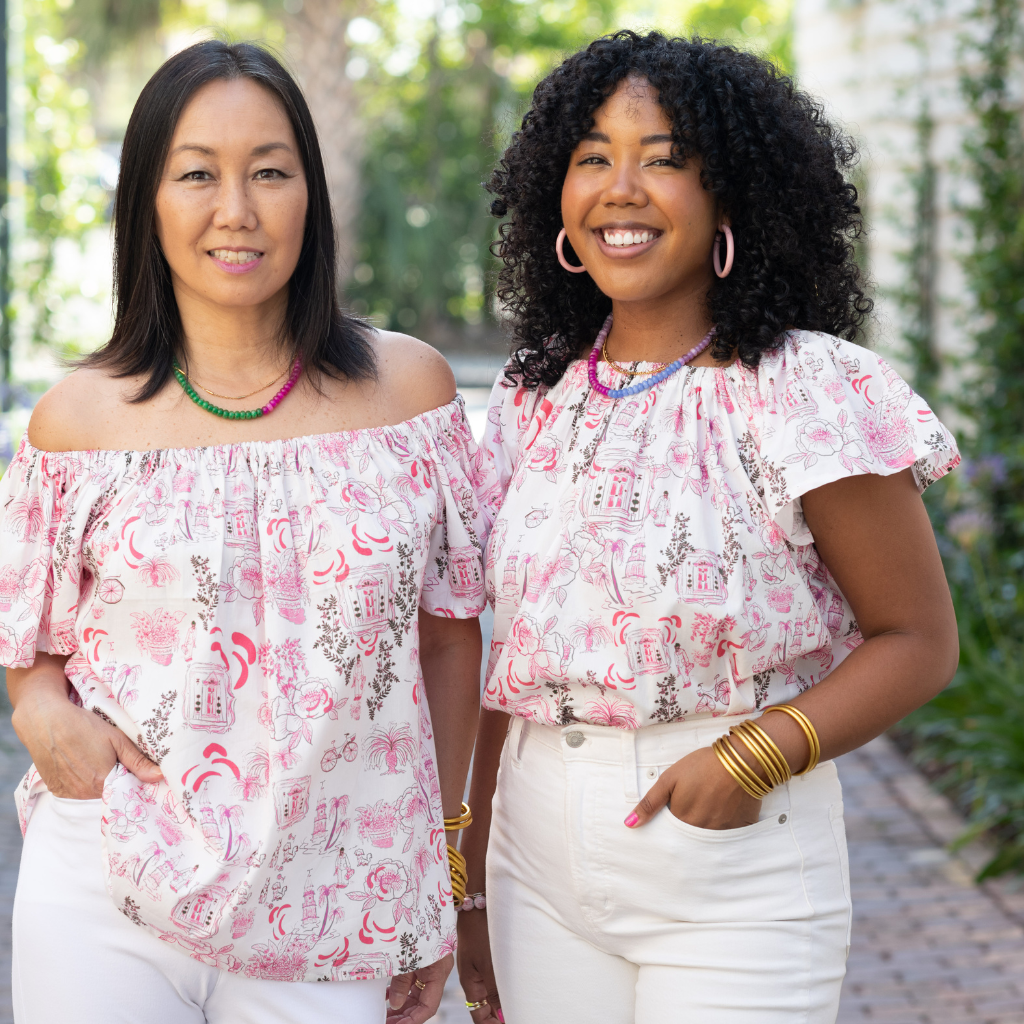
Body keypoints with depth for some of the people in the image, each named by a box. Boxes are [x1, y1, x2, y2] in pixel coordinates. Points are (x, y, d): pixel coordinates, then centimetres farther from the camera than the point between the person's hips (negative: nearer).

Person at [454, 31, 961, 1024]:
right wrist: (473, 882, 13)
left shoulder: (806, 392, -10)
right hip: (539, 870, 5)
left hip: (734, 886, -4)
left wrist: (759, 752, -21)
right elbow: (506, 662, 11)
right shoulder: (536, 397, 6)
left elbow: (918, 640, -7)